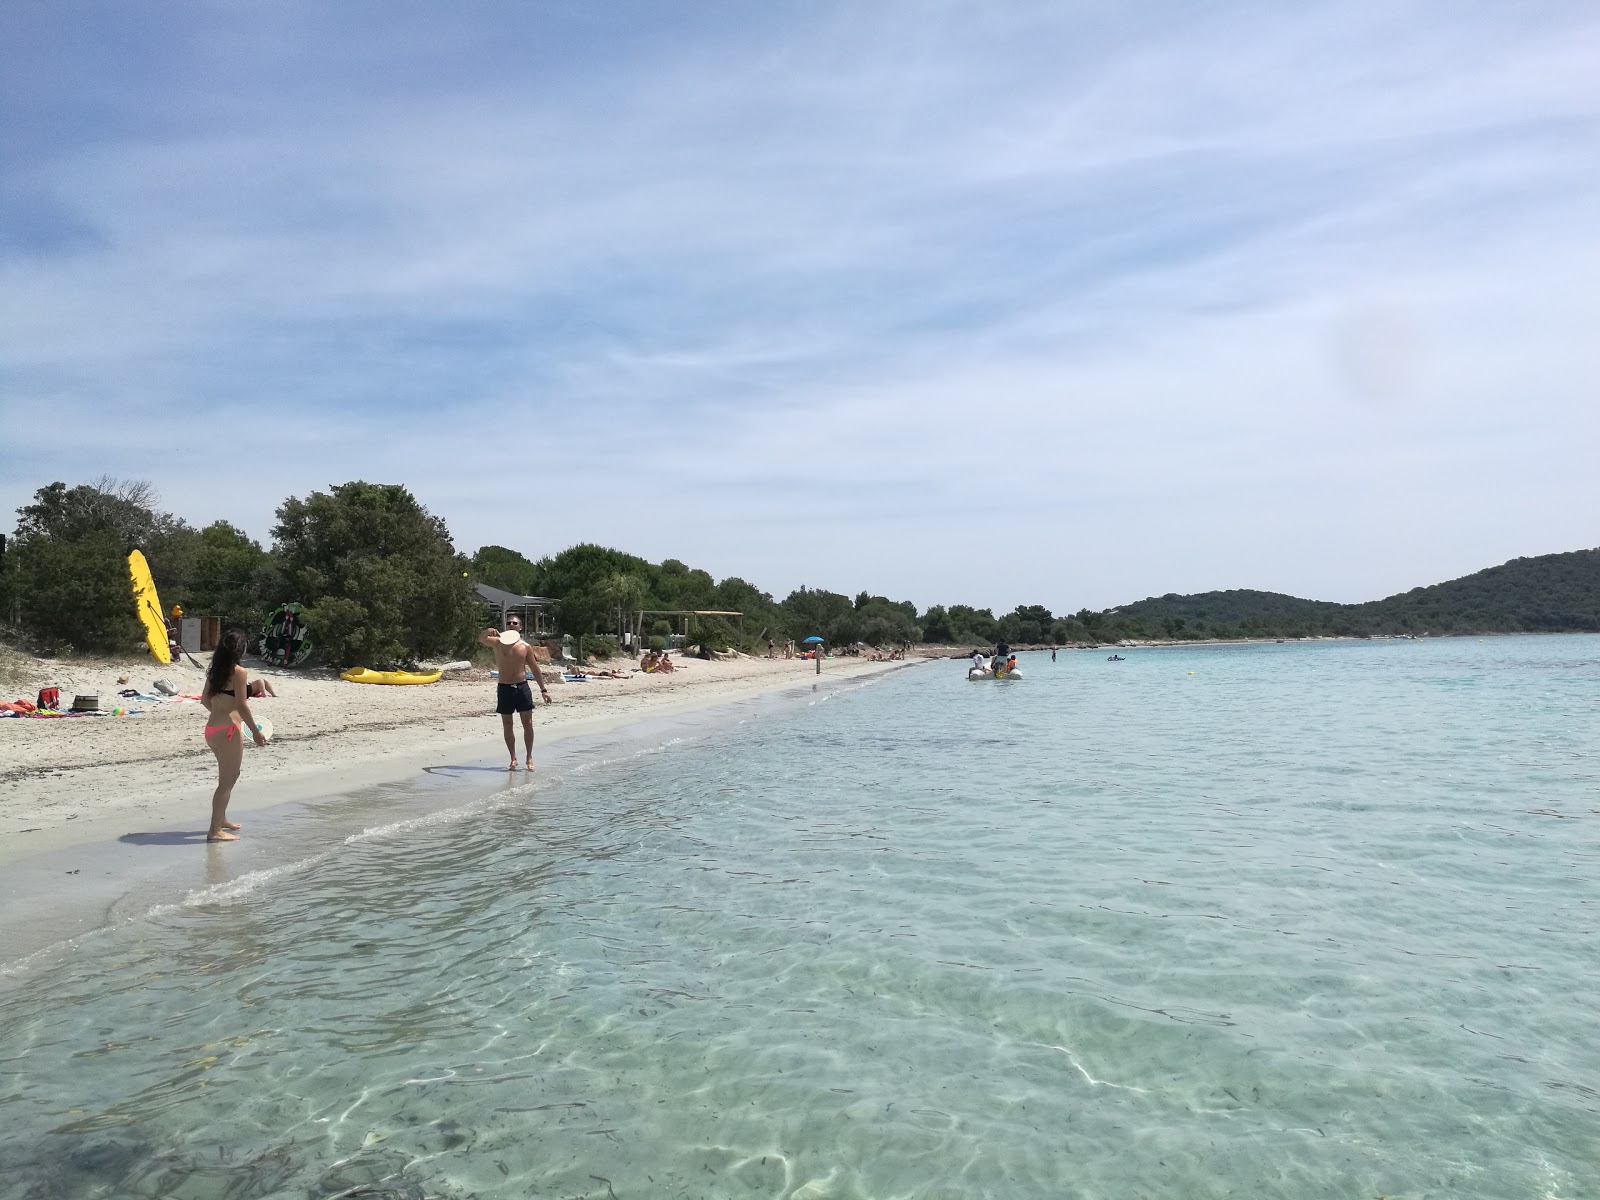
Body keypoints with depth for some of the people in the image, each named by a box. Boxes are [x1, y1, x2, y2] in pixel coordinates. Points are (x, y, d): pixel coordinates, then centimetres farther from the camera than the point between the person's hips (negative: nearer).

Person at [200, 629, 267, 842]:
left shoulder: (214, 671, 10)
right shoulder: (238, 672, -14)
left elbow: (205, 699, 18)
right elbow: (241, 705, -17)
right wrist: (255, 731, -10)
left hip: (212, 728, 9)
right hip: (228, 730, -9)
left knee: (227, 776, 25)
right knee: (227, 780, -1)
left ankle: (221, 819, 39)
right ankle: (215, 831, 1)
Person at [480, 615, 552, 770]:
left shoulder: (525, 647, 4)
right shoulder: (498, 642, 1)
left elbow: (535, 669, 9)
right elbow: (481, 639, -18)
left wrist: (543, 689, 7)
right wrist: (488, 632, -41)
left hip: (522, 687, 0)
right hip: (504, 688, 0)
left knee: (528, 723, -1)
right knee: (507, 725, 5)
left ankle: (529, 758, 11)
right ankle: (513, 759, 15)